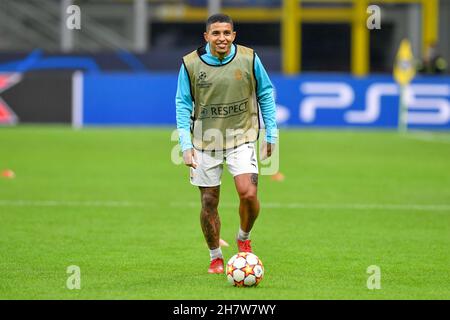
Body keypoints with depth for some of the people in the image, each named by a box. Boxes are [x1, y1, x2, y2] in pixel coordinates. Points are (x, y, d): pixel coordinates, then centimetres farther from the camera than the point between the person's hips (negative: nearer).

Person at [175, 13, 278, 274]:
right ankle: (216, 257, 24)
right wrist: (186, 145, -9)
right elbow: (183, 104, -1)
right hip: (205, 142, 1)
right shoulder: (191, 64, -8)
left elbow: (266, 93, 5)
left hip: (241, 138, -1)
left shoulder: (249, 59, -7)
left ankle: (244, 238, 13)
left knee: (248, 194, -17)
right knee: (209, 203, 5)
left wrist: (271, 133, 5)